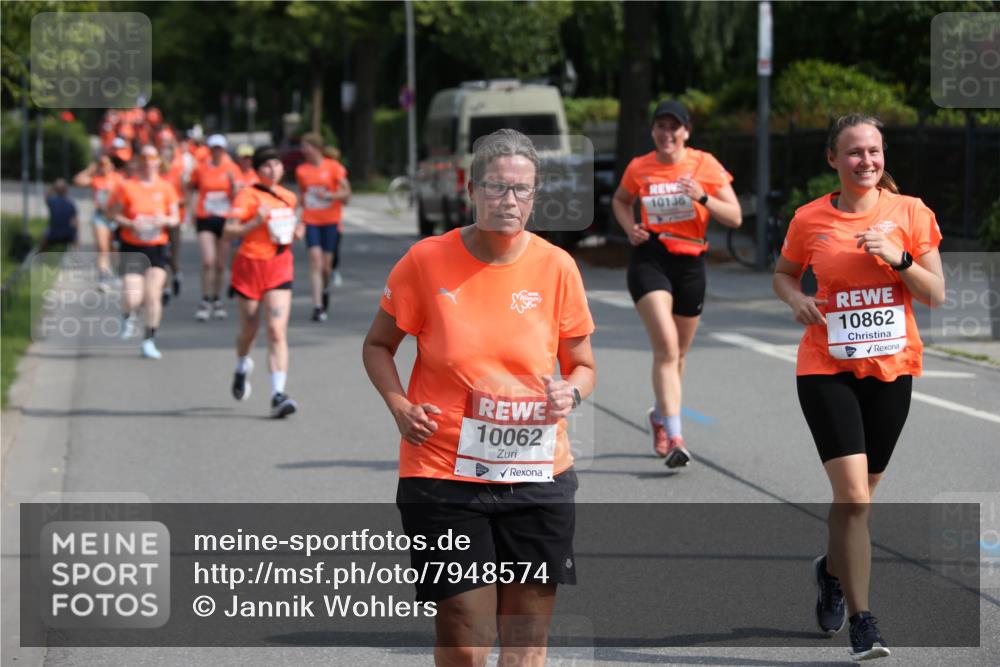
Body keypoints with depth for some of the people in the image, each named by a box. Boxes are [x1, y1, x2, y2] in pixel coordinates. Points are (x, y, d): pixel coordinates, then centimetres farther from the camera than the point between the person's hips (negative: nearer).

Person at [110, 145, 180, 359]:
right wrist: (131, 224, -17)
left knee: (153, 294, -8)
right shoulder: (126, 187, -1)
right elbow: (116, 215, 1)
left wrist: (164, 220, -14)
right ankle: (128, 317, 26)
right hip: (132, 247, -1)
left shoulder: (165, 188, 4)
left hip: (158, 247, 2)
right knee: (132, 298, -12)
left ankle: (149, 341, 4)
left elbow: (175, 218, 8)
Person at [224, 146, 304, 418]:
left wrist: (295, 233, 4)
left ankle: (278, 395, -17)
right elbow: (229, 230, -14)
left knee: (278, 331, -11)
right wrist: (255, 222, -27)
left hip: (280, 266, 3)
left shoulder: (289, 198, 10)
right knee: (250, 329, 11)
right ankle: (242, 367, 46)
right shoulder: (248, 196, -7)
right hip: (251, 263, -3)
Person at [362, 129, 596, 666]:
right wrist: (400, 406, -7)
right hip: (443, 475, -2)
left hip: (537, 476, 2)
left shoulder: (556, 266, 1)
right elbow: (378, 346, 10)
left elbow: (582, 366, 12)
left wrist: (570, 392, -10)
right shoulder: (427, 260, -4)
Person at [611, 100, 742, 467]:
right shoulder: (639, 168, 0)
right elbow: (620, 200, 21)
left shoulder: (705, 165, -4)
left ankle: (660, 416, 43)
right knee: (666, 346, -19)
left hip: (690, 262, 2)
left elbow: (735, 217, -4)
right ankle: (674, 437, -24)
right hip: (649, 259, -2)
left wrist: (703, 197, -21)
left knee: (677, 353, 15)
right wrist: (630, 228, 1)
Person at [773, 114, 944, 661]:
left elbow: (936, 294, -1)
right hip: (826, 369, -2)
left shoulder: (910, 212, -2)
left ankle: (832, 570, 46)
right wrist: (795, 299, -6)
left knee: (859, 492, 14)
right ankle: (862, 623, -12)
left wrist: (897, 258, -17)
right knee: (853, 492, -15)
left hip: (892, 368, 2)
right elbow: (783, 273, 15)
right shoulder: (810, 220, -2)